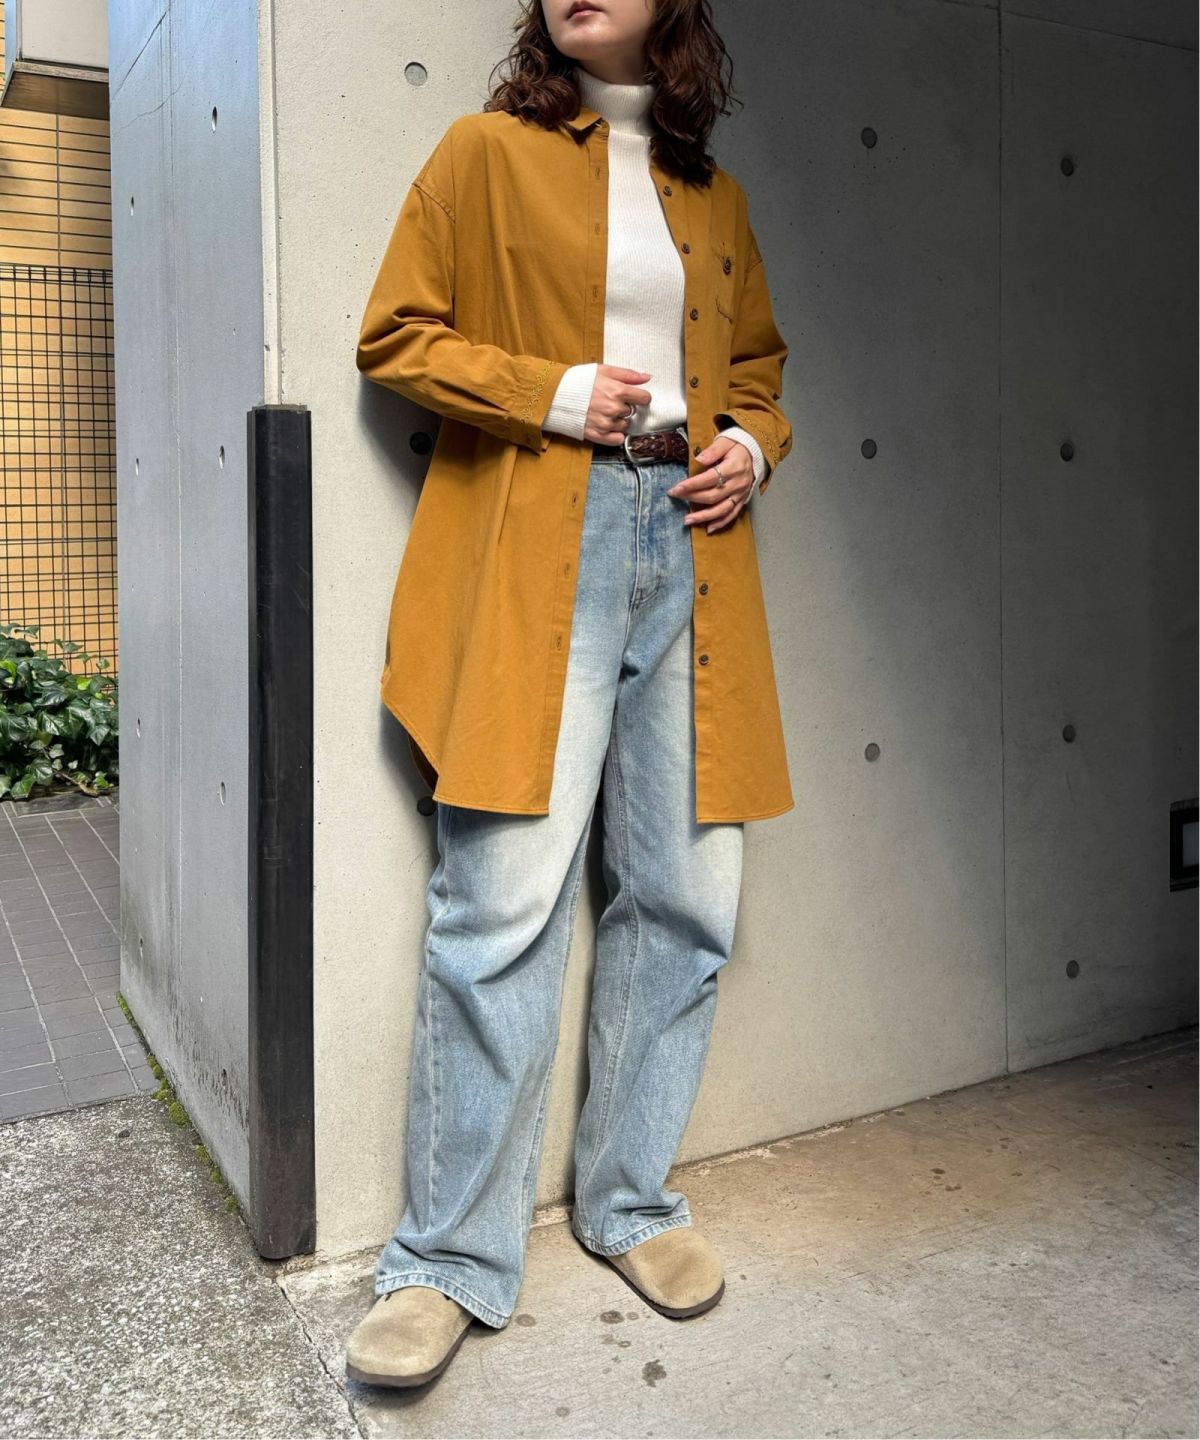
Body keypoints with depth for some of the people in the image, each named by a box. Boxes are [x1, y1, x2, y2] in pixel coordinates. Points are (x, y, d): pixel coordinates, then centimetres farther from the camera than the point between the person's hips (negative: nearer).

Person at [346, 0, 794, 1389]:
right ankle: (450, 1259, 2)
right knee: (506, 902, -12)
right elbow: (394, 334, 4)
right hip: (535, 553, -5)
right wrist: (553, 392, -9)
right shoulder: (487, 151, 9)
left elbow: (758, 362, 29)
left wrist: (753, 443, 6)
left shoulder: (716, 196, 21)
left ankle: (628, 1198, 22)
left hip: (689, 547, 5)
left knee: (685, 898, 4)